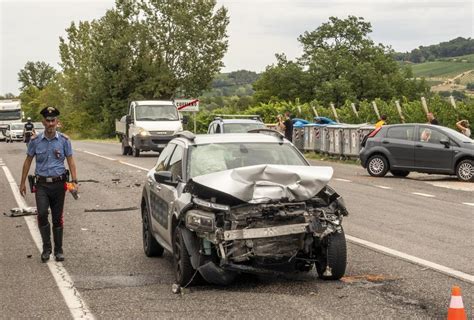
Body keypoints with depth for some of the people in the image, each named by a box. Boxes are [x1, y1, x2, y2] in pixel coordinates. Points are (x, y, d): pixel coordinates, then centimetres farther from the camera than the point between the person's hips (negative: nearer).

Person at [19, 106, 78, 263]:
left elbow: (70, 161, 1)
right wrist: (23, 183, 10)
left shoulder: (64, 140, -1)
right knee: (42, 214, -17)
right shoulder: (35, 141, 1)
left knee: (57, 218, 7)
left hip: (58, 184, 0)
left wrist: (74, 181, -9)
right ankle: (46, 247, -1)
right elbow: (28, 161, 10)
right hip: (42, 184, 0)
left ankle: (58, 250, 20)